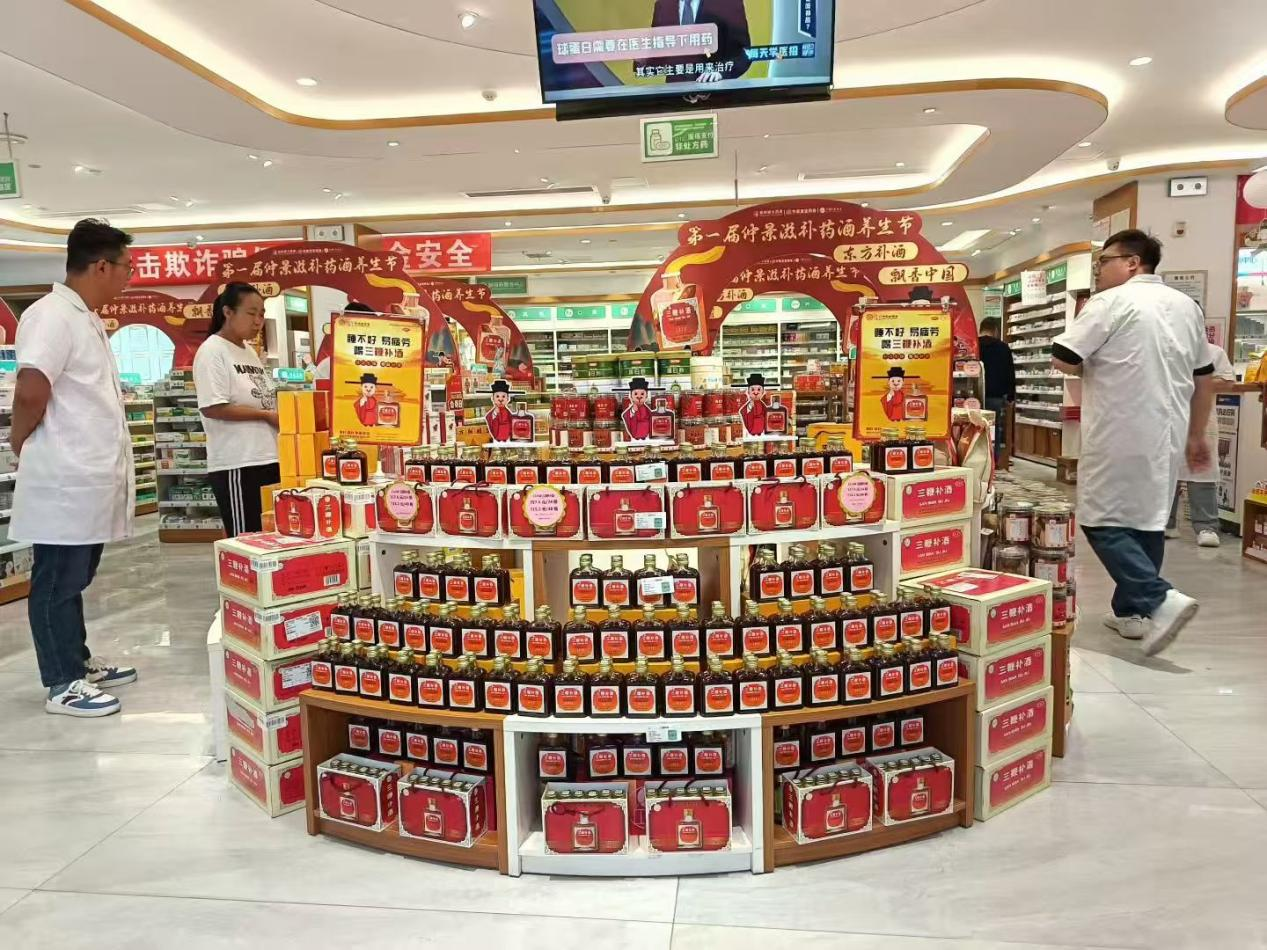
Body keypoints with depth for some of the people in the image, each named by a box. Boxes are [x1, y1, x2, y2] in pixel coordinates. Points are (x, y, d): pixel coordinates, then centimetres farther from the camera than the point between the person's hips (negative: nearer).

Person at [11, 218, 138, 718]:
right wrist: (20, 442, -7)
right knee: (57, 584, 1)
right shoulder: (53, 314, -15)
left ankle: (79, 662, 30)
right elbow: (31, 392, -23)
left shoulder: (86, 319, 16)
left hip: (88, 479, 9)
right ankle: (62, 685, 10)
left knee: (74, 581, 18)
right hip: (64, 482, -9)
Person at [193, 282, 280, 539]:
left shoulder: (250, 351, 16)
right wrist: (267, 415, -14)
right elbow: (212, 408, -17)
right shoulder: (212, 351, -9)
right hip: (237, 464, -8)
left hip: (267, 459, 8)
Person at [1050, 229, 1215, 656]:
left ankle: (1160, 600, -14)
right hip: (1166, 434, 8)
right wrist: (1196, 436, 24)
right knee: (1148, 520, 14)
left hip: (1120, 435, -7)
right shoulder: (1187, 307, 13)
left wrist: (1095, 366, 9)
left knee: (1102, 521, -1)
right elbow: (1204, 378, 18)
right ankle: (1131, 611, 21)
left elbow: (1063, 360, -13)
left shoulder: (1110, 303, -10)